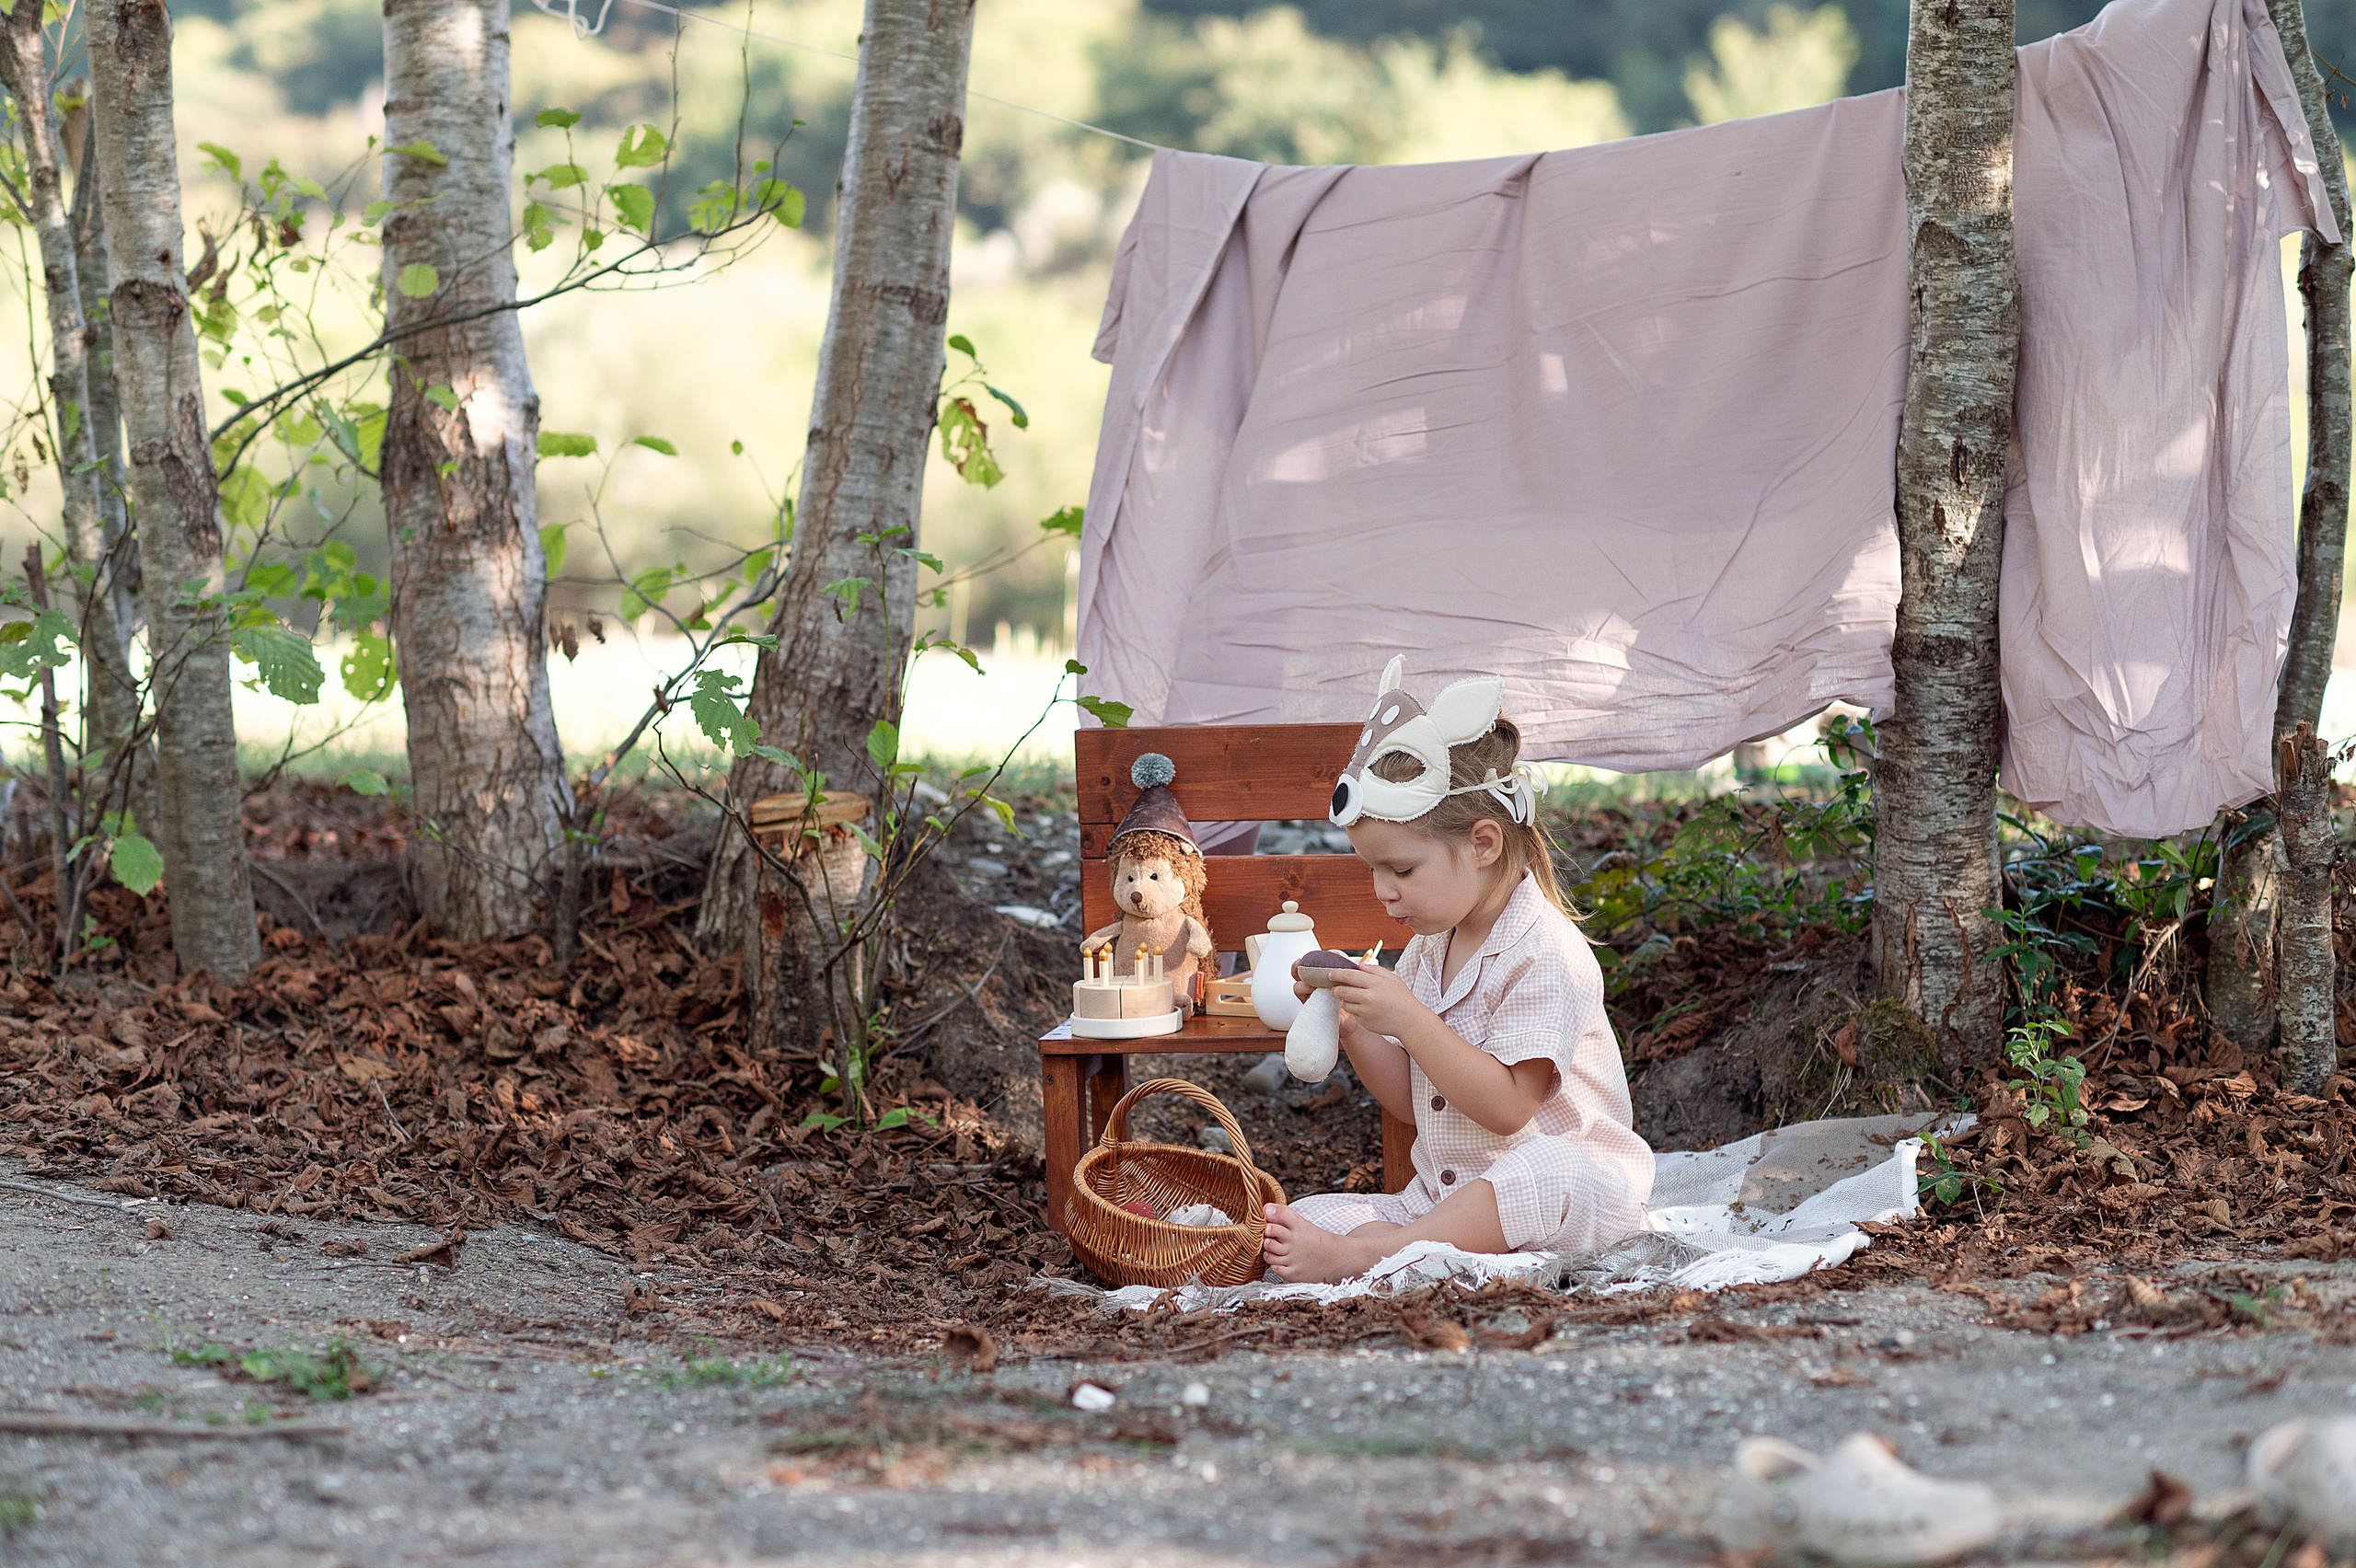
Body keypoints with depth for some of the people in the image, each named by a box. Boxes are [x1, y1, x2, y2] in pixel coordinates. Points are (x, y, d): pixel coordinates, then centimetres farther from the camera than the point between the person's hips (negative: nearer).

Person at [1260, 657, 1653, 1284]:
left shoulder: (1545, 956, -15)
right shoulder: (1429, 949, 11)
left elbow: (1508, 1109, -23)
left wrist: (1407, 1019, -26)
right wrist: (1352, 1027, -2)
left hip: (1572, 1198, -8)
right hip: (1441, 1197, 8)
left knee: (1551, 1173, -42)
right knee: (1306, 1217, -11)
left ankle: (1357, 1255, -41)